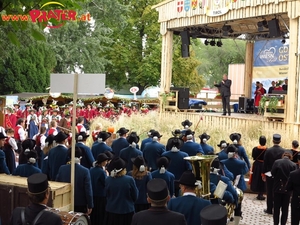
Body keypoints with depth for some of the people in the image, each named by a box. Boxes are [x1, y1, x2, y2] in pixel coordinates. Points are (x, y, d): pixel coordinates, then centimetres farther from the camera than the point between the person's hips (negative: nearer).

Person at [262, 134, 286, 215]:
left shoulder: (268, 150, -10)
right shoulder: (284, 151, -10)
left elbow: (265, 163, -6)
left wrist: (263, 174, 4)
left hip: (270, 175, 0)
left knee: (270, 193, 7)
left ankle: (269, 209, 11)